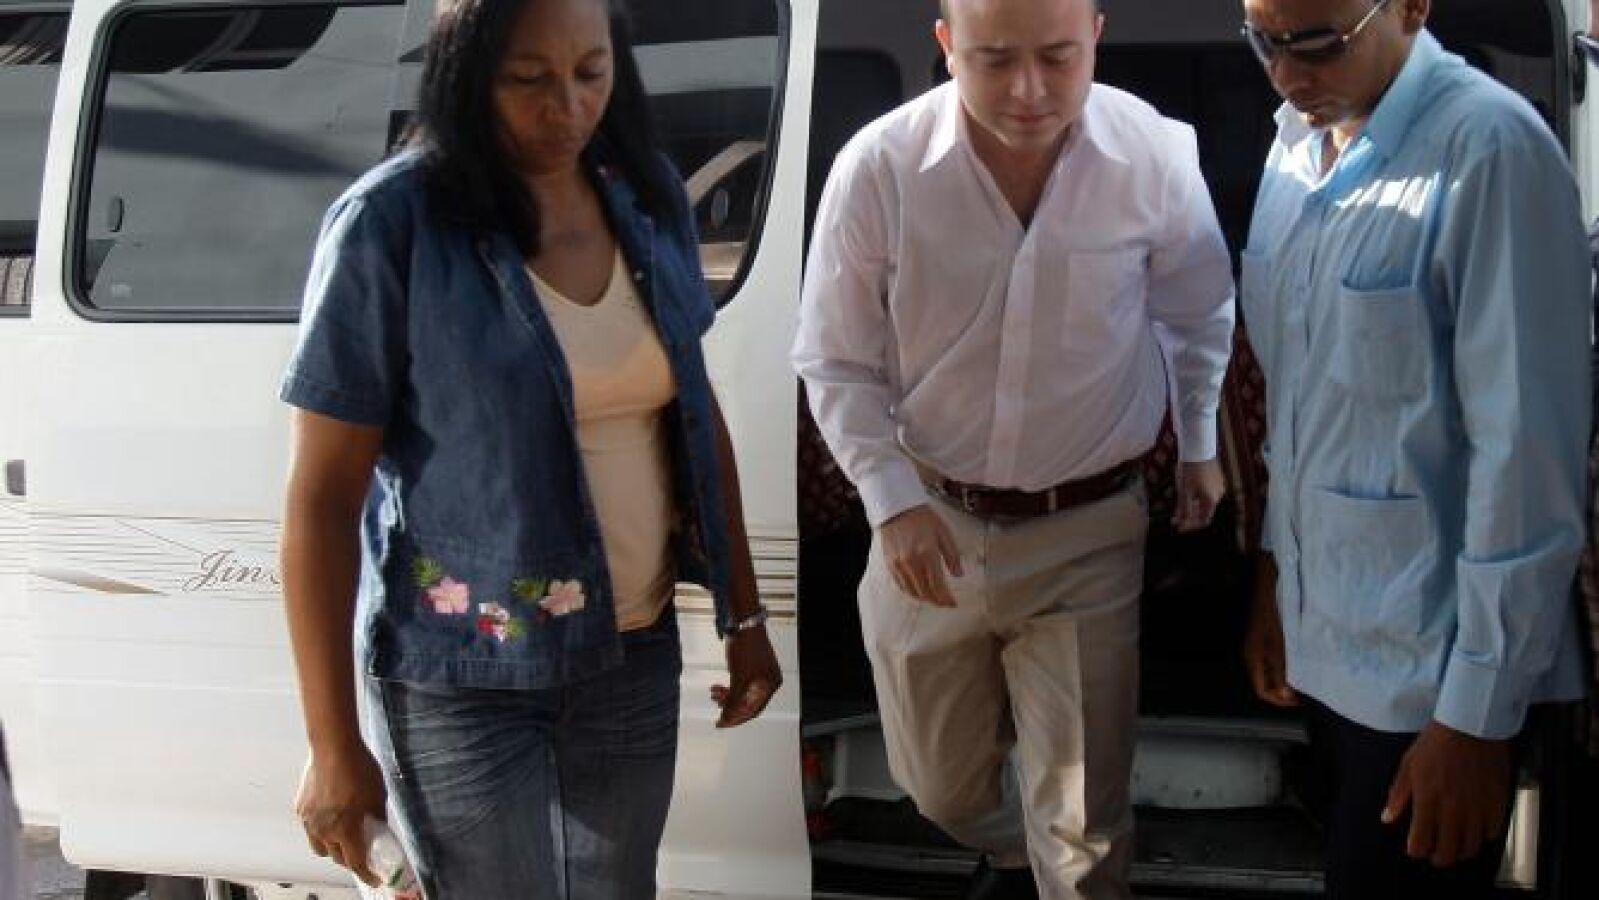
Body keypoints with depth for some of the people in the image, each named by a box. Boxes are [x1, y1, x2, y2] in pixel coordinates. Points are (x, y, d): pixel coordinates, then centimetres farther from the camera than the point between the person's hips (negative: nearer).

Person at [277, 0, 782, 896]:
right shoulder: (390, 225, -16)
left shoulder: (650, 196, 0)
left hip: (634, 655, 5)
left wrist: (744, 615, 12)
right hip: (462, 678, -5)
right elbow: (323, 498, -12)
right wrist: (334, 745, -12)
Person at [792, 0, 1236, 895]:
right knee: (943, 787, 22)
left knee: (1082, 827, 5)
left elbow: (1201, 317, 5)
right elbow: (834, 362, -5)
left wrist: (1200, 446, 16)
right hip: (932, 523, 1)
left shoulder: (1157, 155, -16)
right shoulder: (878, 167, -19)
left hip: (1089, 532, -1)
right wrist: (892, 501, -14)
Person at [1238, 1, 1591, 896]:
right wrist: (1277, 569, 15)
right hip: (1323, 629, 7)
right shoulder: (1299, 138, 3)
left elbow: (1527, 450, -20)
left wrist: (1480, 711, -17)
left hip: (1431, 661, -7)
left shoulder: (1491, 150, -21)